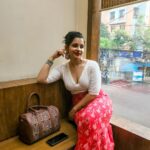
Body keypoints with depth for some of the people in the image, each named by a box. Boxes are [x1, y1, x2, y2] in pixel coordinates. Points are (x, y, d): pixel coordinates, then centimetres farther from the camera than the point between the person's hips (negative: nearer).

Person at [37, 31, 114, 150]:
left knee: (90, 117, -33)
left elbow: (94, 93, -13)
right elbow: (41, 79, -15)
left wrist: (74, 109, -11)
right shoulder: (62, 68, -3)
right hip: (78, 104, 2)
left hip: (98, 101, -2)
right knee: (83, 118, -31)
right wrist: (52, 58, -9)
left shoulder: (92, 65, -12)